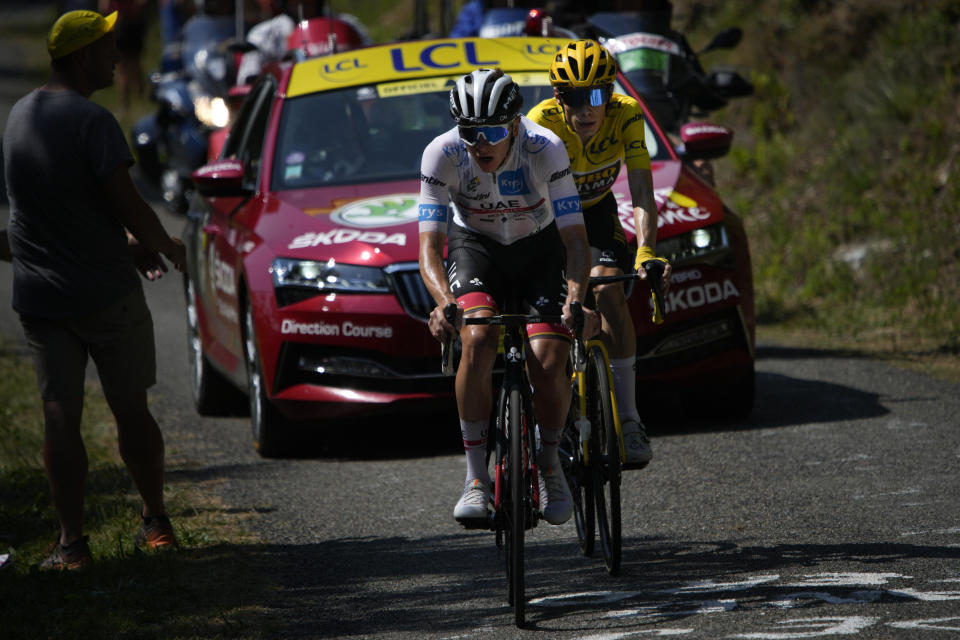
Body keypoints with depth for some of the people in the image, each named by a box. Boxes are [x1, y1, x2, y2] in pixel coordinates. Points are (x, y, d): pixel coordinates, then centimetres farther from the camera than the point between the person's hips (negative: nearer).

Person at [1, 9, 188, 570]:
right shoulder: (91, 121, -16)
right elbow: (126, 203, -19)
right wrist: (166, 245, 0)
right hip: (106, 291, -5)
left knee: (61, 417, 2)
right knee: (131, 409, 9)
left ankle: (72, 540, -3)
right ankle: (156, 521, 21)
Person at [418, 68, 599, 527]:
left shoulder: (545, 150, -29)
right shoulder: (442, 154, -27)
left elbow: (575, 239, -29)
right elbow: (429, 245, -27)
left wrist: (575, 298, -47)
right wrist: (443, 300, -47)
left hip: (538, 247, 0)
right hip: (476, 246, 0)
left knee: (549, 364, -19)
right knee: (478, 339, -29)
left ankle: (550, 464, 10)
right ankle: (476, 477, -20)